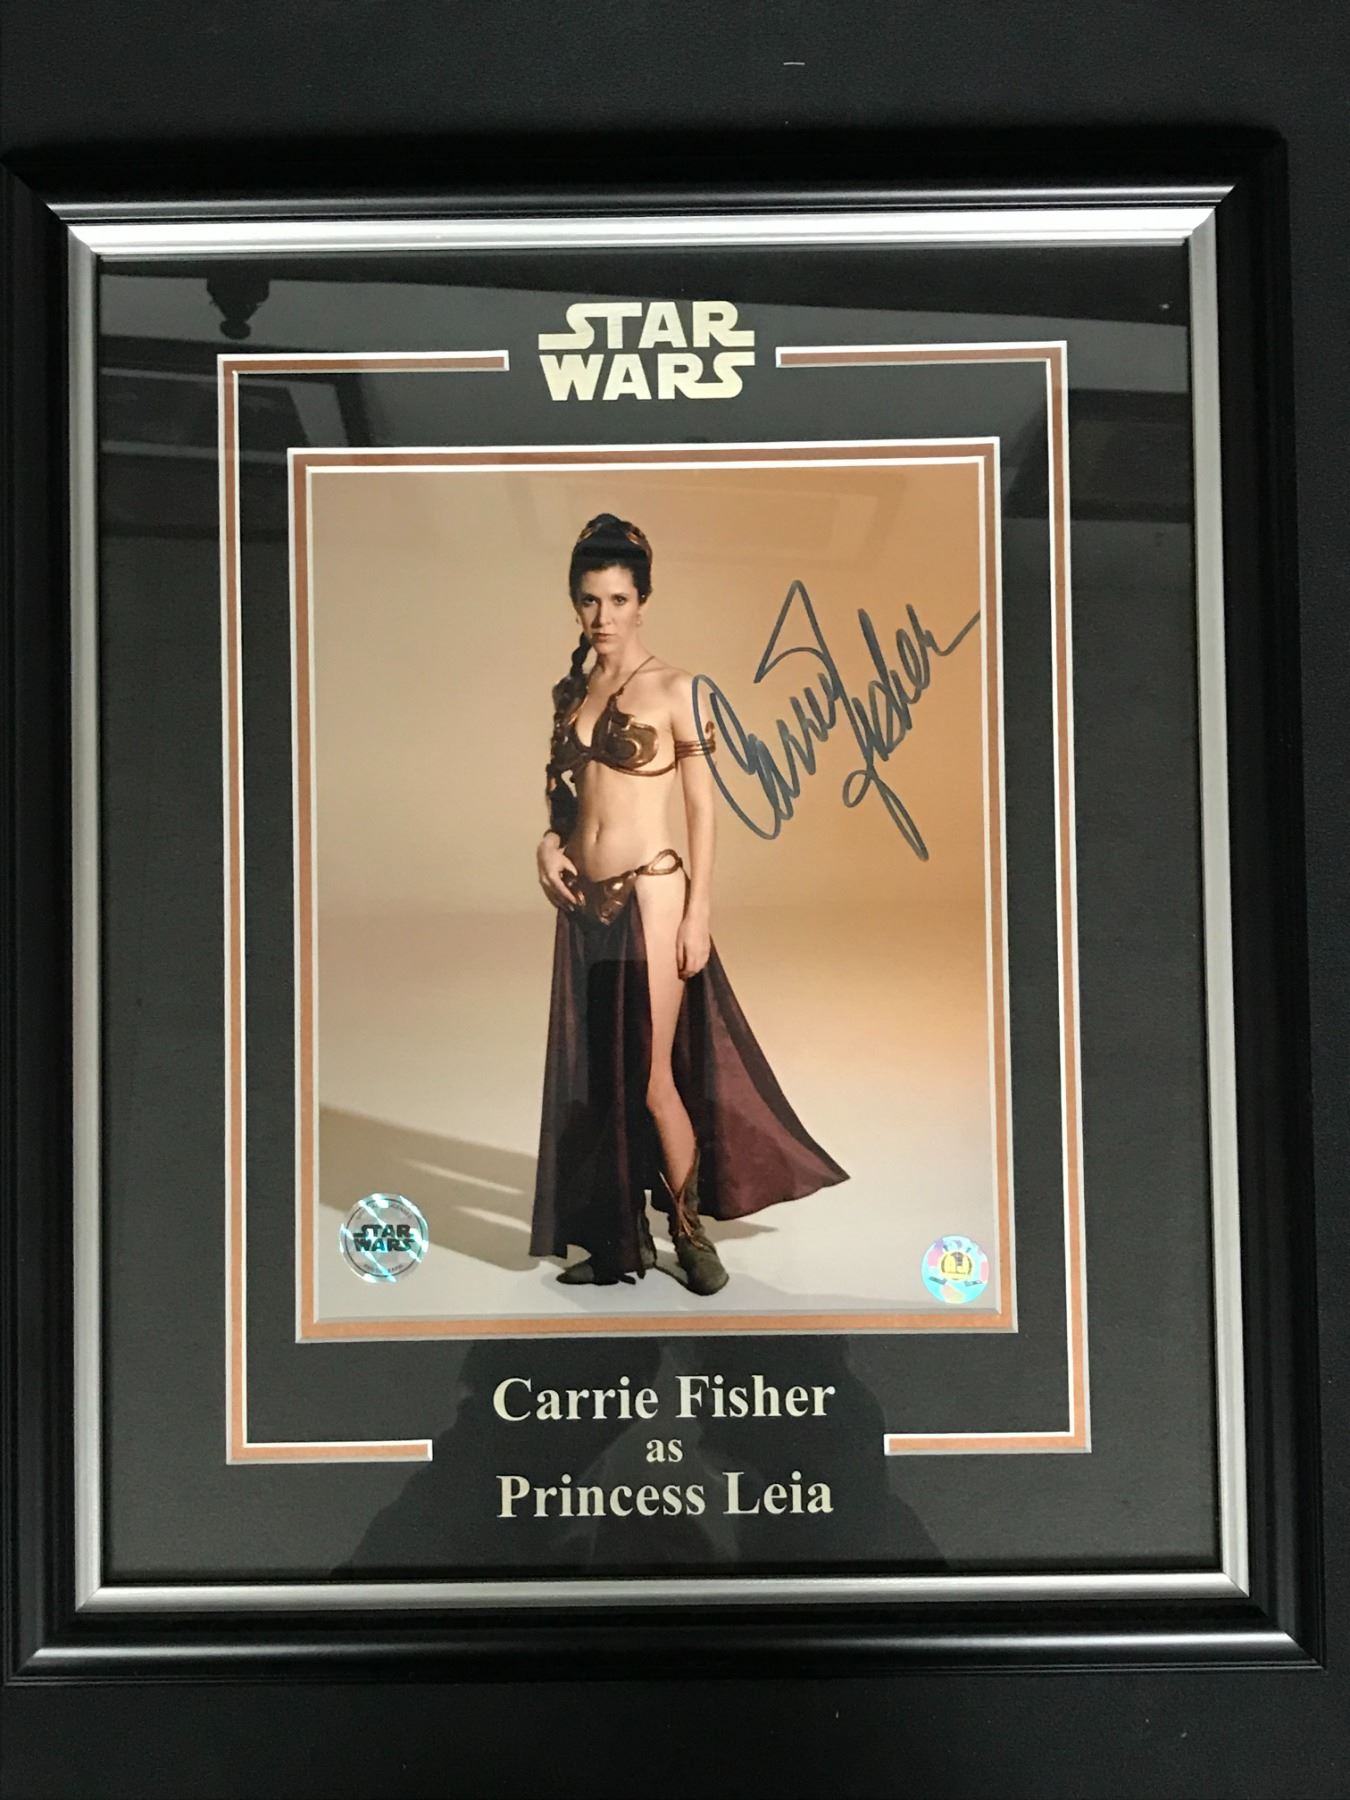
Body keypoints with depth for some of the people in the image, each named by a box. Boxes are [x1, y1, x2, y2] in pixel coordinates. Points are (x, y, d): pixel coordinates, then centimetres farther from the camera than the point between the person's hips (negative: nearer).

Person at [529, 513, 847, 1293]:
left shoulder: (673, 688, -6)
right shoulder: (569, 691, 10)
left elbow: (704, 806, -7)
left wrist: (698, 910, -12)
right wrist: (550, 841, 0)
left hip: (650, 897, -6)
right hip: (583, 901, 6)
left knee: (651, 1078, -1)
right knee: (593, 1077, 9)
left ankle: (690, 1229, 20)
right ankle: (621, 1235, 23)